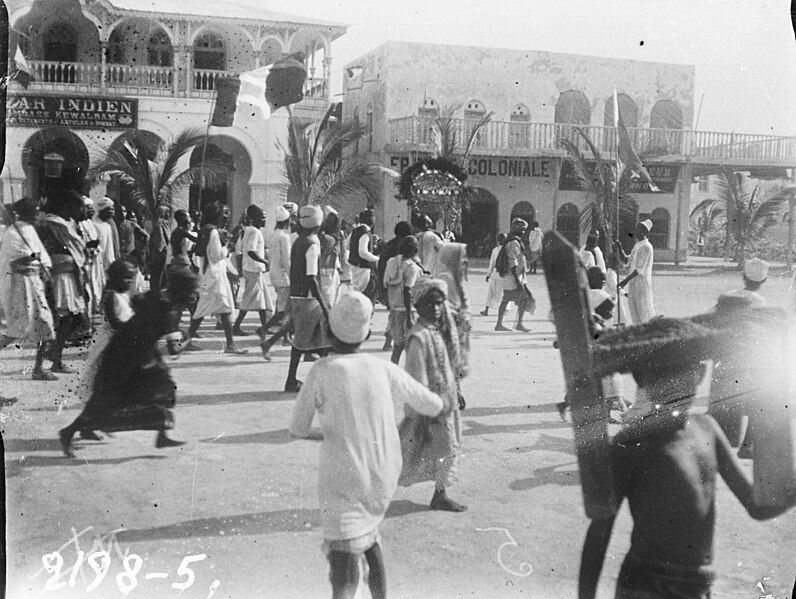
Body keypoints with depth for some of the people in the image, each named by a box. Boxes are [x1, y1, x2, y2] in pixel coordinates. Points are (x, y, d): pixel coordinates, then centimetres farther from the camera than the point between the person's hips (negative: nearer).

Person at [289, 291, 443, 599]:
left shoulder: (322, 371, -12)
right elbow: (434, 406, 9)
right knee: (370, 538, 32)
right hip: (384, 481, 5)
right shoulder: (385, 370, -2)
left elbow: (298, 429, -4)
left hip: (342, 485, -4)